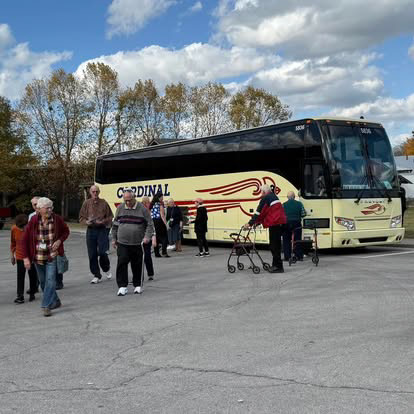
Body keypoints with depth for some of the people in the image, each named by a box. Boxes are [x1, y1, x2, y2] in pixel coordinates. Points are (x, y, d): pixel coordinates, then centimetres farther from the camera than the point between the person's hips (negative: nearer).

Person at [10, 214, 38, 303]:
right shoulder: (14, 229, -9)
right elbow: (13, 242, 6)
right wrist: (12, 254, 10)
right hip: (20, 256, 1)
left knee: (32, 275, 8)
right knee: (20, 276, -4)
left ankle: (32, 294, 22)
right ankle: (20, 296, -3)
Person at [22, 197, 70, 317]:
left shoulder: (57, 219, -8)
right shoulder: (33, 221, -9)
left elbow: (66, 231, 9)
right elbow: (25, 239, -3)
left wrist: (60, 240, -11)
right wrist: (26, 257, -8)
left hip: (52, 256, -2)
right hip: (38, 257, 2)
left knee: (50, 279, -13)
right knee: (43, 282, 12)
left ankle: (46, 306, -9)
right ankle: (55, 302, 30)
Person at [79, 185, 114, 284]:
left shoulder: (104, 203, 2)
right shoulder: (86, 203, 7)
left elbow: (110, 216, 4)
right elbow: (81, 217, 10)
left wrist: (103, 221, -13)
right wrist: (86, 222, -10)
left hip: (102, 230, -2)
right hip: (90, 230, 2)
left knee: (102, 252, -10)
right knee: (92, 254, 3)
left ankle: (106, 269, 21)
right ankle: (96, 276, 14)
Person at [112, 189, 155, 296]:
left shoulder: (142, 209, -2)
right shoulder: (120, 208, 8)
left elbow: (150, 225, 0)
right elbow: (115, 225, 16)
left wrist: (147, 237, -13)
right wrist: (114, 239, 14)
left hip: (137, 243, -1)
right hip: (122, 243, 2)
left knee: (137, 265, 6)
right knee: (122, 263, -7)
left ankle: (137, 285, 21)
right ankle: (122, 286, 0)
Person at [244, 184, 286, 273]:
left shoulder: (265, 198, -8)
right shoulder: (274, 197, 20)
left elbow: (259, 212, -9)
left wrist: (250, 223, -5)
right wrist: (257, 222, 22)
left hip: (274, 223, -9)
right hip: (280, 222, 9)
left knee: (274, 245, -6)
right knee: (275, 244, 15)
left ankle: (278, 266, -5)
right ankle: (275, 264, 22)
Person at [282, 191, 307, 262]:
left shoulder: (284, 205, -2)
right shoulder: (299, 204, 0)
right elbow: (303, 214, -3)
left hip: (287, 224, -1)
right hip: (297, 224, 1)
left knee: (286, 241, 7)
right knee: (297, 241, 7)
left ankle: (287, 257, 5)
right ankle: (299, 256, 7)